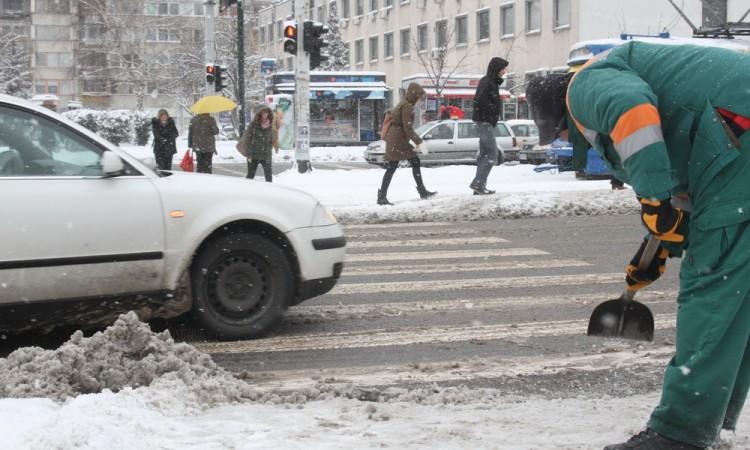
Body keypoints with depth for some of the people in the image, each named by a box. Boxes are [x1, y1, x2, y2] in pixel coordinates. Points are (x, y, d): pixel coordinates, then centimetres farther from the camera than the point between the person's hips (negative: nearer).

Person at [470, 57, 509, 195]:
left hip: (486, 123, 10)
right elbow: (479, 100, -26)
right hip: (485, 122, -10)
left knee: (484, 154, 11)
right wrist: (489, 116, -19)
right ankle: (477, 183, -13)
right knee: (492, 154, -11)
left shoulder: (492, 82, 16)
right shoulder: (487, 82, -14)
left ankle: (479, 186, 14)